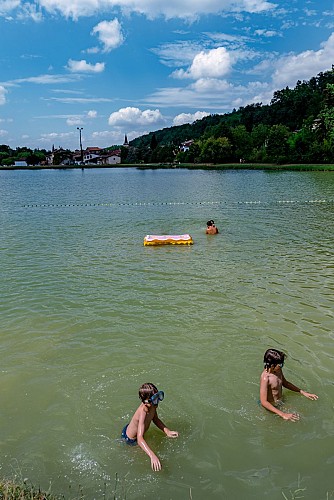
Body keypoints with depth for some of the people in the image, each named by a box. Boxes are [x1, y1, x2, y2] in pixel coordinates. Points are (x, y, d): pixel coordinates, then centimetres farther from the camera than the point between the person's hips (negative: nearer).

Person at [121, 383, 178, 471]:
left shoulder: (152, 406, -22)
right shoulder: (143, 412, -46)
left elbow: (155, 419, -2)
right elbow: (139, 439, -53)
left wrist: (167, 431, -15)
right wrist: (152, 456, -63)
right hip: (130, 439, -7)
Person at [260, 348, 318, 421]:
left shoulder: (278, 370, -8)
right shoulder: (265, 378, -33)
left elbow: (285, 383, 14)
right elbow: (264, 402, -33)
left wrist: (303, 392, 10)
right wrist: (282, 414, -37)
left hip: (279, 403, 7)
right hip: (270, 407, -7)